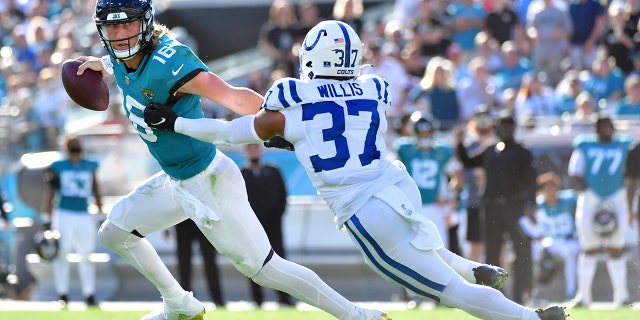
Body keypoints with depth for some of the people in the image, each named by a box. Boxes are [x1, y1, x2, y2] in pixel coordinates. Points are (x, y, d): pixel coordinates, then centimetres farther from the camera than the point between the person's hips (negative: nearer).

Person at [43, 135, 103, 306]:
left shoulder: (90, 167, 10)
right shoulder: (58, 167, 2)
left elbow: (96, 193, 16)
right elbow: (50, 195, 4)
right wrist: (48, 219, 1)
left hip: (85, 216, 2)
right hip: (63, 215, -2)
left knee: (86, 256, 3)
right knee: (62, 254, -3)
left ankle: (89, 294, 7)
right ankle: (62, 294, 1)